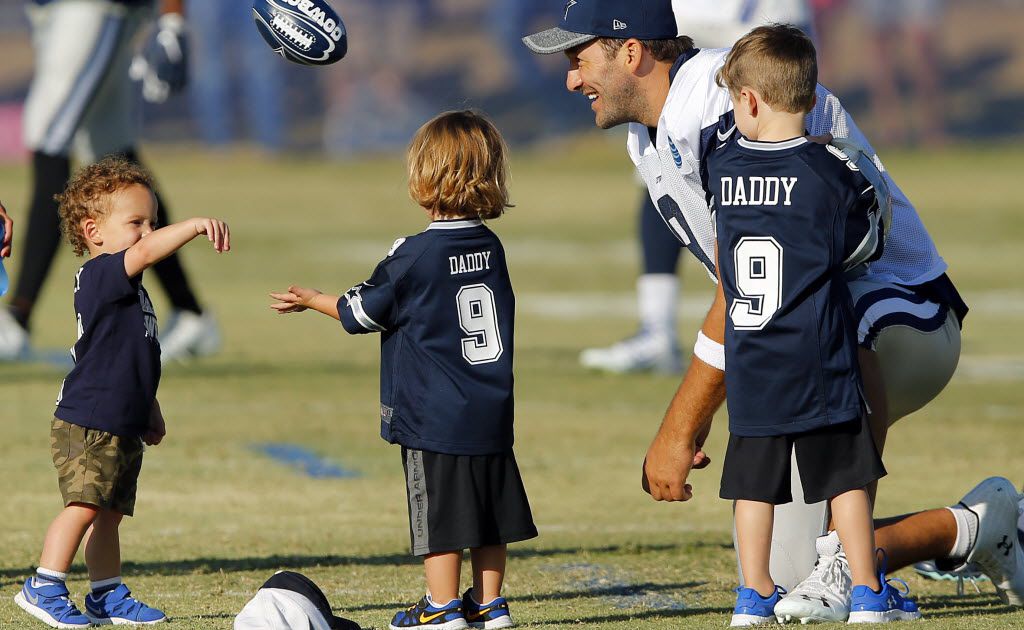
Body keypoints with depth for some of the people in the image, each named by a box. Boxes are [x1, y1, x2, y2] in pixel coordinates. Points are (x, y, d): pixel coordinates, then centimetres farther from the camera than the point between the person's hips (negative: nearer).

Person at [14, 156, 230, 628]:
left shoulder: (129, 289, 17)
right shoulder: (100, 276, -14)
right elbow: (145, 251, -33)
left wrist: (149, 411, 31)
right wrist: (197, 226, -40)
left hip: (121, 427, 10)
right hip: (87, 423, -10)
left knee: (109, 513, 12)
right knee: (85, 503, -14)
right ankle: (45, 587, -10)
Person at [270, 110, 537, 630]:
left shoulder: (412, 256, -14)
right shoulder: (491, 248, 4)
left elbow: (361, 312, -2)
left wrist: (311, 300, 16)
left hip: (432, 413, -6)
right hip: (492, 411, 6)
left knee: (439, 511, 1)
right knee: (487, 509, 12)